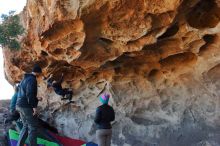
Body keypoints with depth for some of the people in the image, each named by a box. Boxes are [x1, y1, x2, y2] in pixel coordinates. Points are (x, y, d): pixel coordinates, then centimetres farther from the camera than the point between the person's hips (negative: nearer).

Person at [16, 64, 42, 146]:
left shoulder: (25, 78, 19)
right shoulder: (32, 79, -13)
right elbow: (30, 93, -24)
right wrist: (34, 106, -23)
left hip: (20, 105, 10)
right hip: (26, 106, -10)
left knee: (26, 126, 16)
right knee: (33, 127, -2)